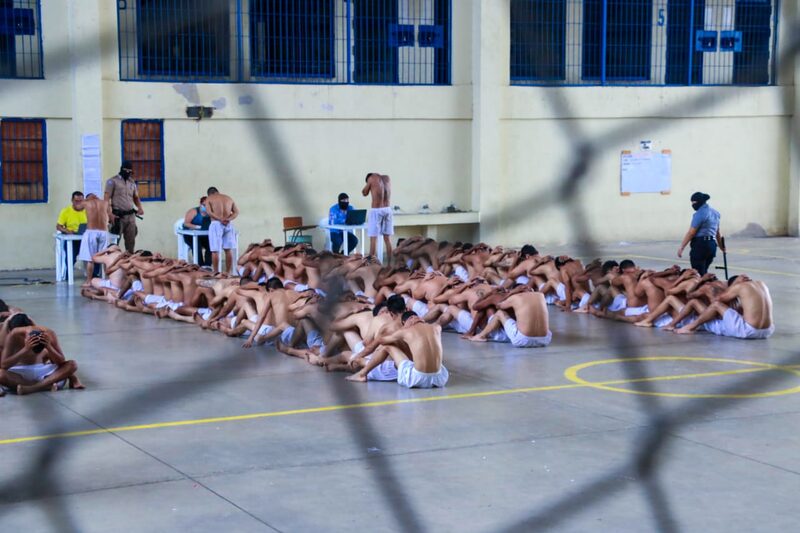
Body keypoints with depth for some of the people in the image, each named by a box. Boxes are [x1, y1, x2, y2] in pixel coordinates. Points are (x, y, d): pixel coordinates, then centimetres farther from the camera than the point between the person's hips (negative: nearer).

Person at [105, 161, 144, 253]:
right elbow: (106, 199, -8)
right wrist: (110, 214, -19)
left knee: (131, 241, 7)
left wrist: (140, 208, 4)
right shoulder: (113, 181, -3)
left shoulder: (132, 183, 14)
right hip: (118, 216, -5)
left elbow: (136, 197, 25)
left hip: (131, 216, 5)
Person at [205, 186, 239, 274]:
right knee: (228, 250, 9)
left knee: (215, 251, -2)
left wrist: (220, 219, -15)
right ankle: (228, 273, 10)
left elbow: (209, 212, -11)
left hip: (216, 224, -4)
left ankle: (216, 273, -3)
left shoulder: (209, 199, 6)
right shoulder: (229, 198, 17)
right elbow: (236, 212, 7)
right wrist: (228, 219, -7)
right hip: (228, 224, 4)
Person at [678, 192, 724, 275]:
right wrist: (721, 246, 36)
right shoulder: (714, 213, 15)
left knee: (698, 273, -6)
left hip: (700, 244, -9)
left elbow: (691, 233, -14)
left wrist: (681, 247, -12)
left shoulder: (700, 214, -12)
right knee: (704, 272, 16)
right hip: (712, 245, 9)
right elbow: (717, 232, 23)